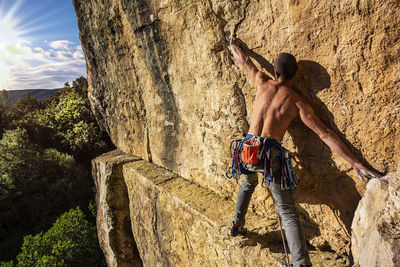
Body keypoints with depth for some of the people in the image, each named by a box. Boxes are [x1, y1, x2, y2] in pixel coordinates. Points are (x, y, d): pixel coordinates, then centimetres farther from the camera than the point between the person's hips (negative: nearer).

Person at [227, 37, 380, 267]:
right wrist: (356, 163, -3)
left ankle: (237, 224, 44)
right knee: (287, 211, 5)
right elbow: (326, 134, -5)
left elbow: (244, 61, 25)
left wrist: (234, 47, 47)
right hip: (271, 154, -3)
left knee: (248, 184, 35)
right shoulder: (297, 102, 1)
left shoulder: (263, 83, 7)